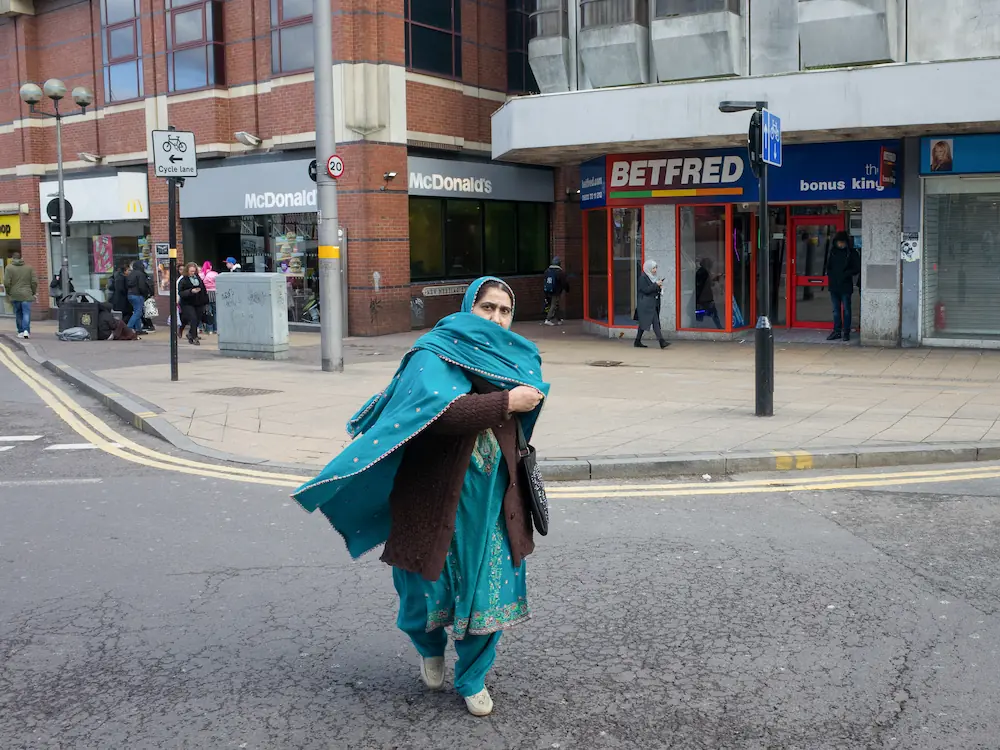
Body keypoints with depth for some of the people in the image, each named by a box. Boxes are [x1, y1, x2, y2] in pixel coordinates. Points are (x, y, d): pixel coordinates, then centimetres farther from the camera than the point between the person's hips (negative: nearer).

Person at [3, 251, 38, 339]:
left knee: (18, 314, 11)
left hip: (15, 295, 0)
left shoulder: (9, 268, -1)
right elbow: (34, 281, 1)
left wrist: (9, 293, 6)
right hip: (27, 295, 0)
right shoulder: (29, 267, 5)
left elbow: (6, 283, -7)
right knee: (26, 313, -2)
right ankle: (26, 330, -18)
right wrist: (33, 292, 10)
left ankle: (21, 332, 15)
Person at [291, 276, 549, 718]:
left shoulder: (511, 358, 9)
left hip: (492, 498, 5)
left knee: (490, 588, 5)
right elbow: (443, 412, -28)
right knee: (430, 586, 10)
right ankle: (430, 648, 44)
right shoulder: (434, 354, -11)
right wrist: (506, 402, -25)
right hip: (438, 495, -4)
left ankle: (472, 679, 27)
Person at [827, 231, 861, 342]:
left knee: (846, 310, 2)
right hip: (834, 286, 4)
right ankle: (837, 331, 16)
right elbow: (828, 265, 19)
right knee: (836, 310, 10)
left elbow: (857, 268, -4)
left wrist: (846, 274, -14)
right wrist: (830, 274, 2)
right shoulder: (833, 251, 8)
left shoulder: (852, 253, -4)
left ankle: (846, 332, 8)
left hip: (846, 286, -4)